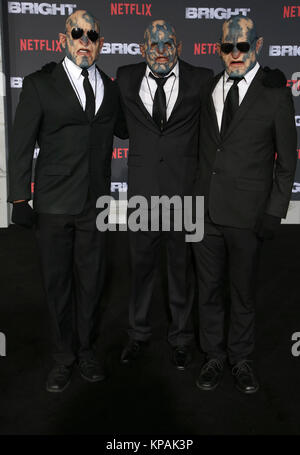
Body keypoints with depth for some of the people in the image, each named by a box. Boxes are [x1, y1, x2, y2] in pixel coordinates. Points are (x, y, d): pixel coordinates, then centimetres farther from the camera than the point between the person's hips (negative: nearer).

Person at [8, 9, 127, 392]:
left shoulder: (110, 89, 10)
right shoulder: (39, 84, -1)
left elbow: (125, 130, 23)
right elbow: (21, 146, -3)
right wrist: (20, 199, -8)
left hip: (96, 203, 3)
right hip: (53, 205, -2)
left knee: (90, 281, 12)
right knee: (57, 282, 8)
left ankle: (86, 349, 31)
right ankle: (64, 356, 27)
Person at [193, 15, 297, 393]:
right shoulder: (208, 89, 9)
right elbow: (203, 150, 12)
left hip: (247, 213, -3)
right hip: (205, 210, 4)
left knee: (243, 292, 11)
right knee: (208, 289, 13)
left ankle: (241, 359, 31)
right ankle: (214, 357, 32)